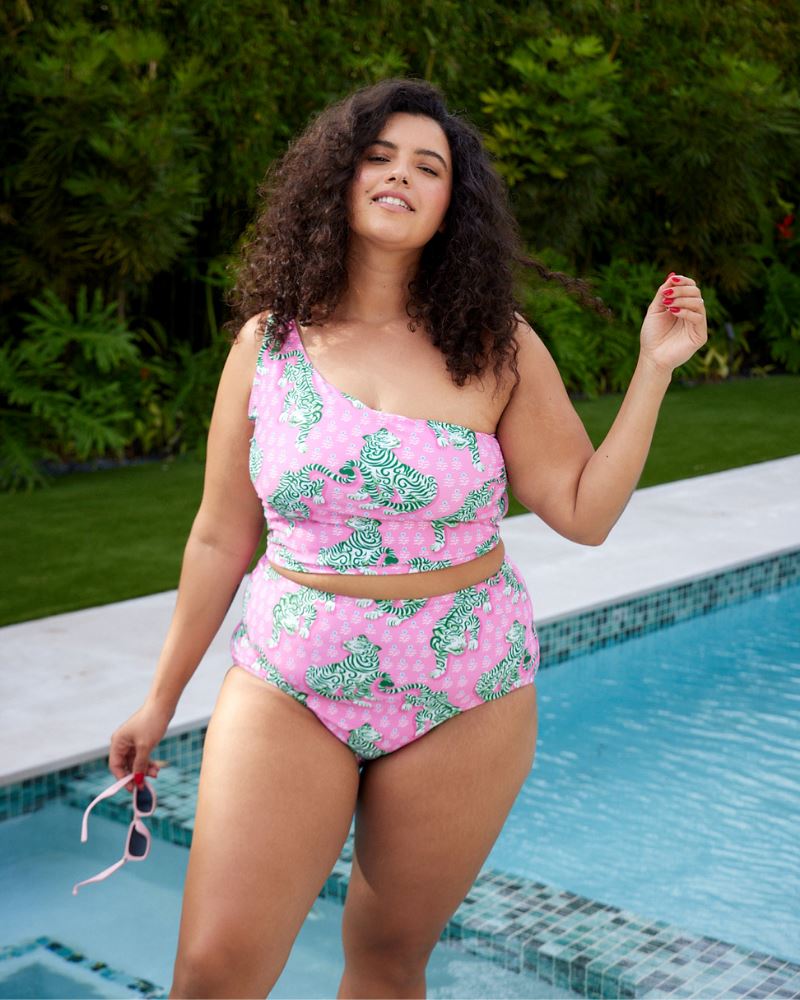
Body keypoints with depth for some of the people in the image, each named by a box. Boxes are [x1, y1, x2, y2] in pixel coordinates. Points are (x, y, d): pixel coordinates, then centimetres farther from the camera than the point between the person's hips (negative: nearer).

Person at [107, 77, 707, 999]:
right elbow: (220, 540, 6)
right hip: (289, 687, 0)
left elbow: (585, 512, -2)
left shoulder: (495, 346, -2)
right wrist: (161, 700, 11)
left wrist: (654, 368, -8)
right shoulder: (268, 342, 0)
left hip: (463, 698, 0)